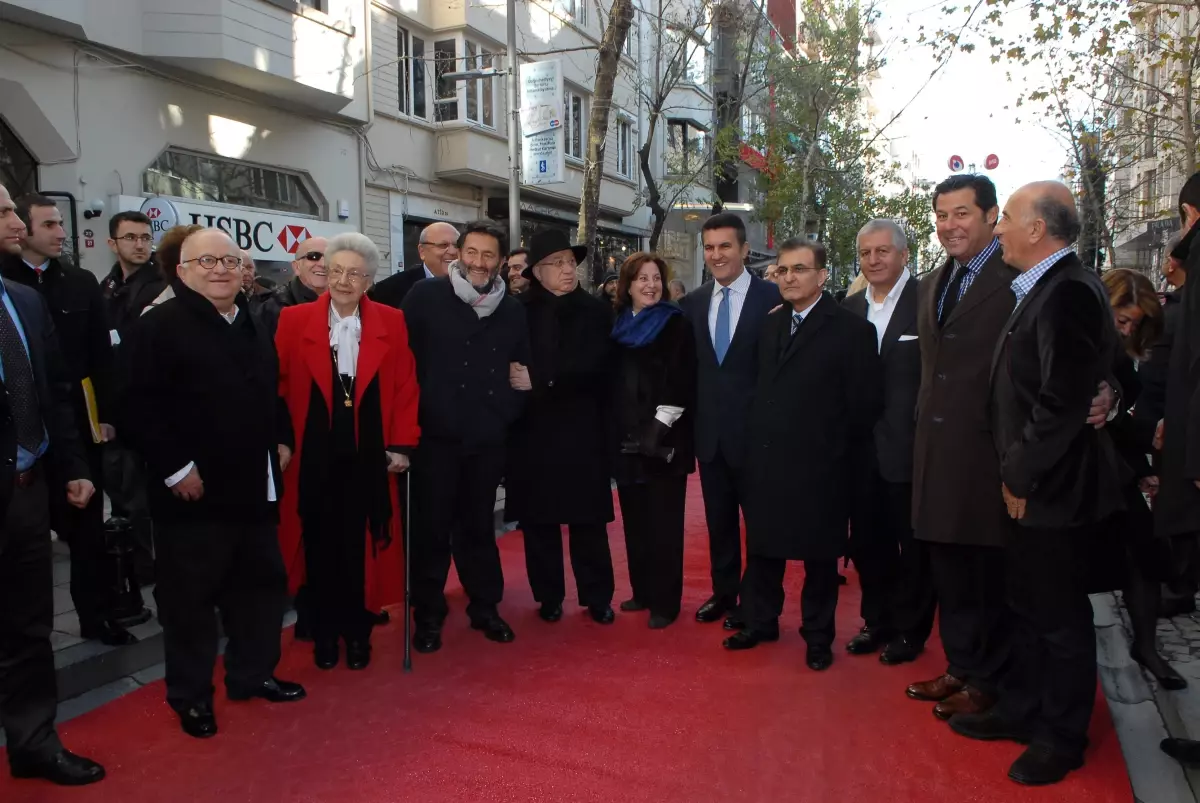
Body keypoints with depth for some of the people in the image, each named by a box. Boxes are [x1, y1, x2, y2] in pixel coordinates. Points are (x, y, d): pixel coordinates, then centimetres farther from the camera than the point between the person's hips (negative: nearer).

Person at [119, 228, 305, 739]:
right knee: (191, 595, 4)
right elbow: (138, 404, -17)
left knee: (261, 583, 15)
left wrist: (281, 441, 11)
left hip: (254, 484, 7)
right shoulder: (159, 326, -10)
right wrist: (175, 467, -19)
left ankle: (253, 673, 31)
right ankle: (191, 695, 20)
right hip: (194, 490, -7)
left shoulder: (255, 327, 14)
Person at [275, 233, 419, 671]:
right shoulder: (294, 320, 0)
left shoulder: (391, 322, 1)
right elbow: (276, 385, 1)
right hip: (314, 455, 0)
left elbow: (405, 387, 0)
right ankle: (324, 632, 26)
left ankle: (357, 631, 24)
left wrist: (403, 444, -4)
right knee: (320, 544, 9)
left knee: (361, 544, 8)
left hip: (368, 454, 0)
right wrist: (277, 440, -5)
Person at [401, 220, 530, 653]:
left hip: (487, 437, 3)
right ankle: (428, 614, 22)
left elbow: (523, 368, 14)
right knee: (432, 527, 7)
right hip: (435, 433, -2)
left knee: (479, 526, 15)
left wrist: (507, 412, 2)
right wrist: (411, 416, -7)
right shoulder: (425, 296, -3)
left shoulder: (512, 309, 7)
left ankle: (485, 606, 29)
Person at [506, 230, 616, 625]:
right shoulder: (519, 310, 3)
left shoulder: (595, 311, 3)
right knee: (538, 521, 8)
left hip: (581, 432, 0)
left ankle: (597, 597, 19)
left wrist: (539, 380, -16)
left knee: (588, 520, 6)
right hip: (532, 431, 1)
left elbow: (592, 366, -10)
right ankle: (548, 596, 23)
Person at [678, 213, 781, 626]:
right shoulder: (692, 302, 6)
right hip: (709, 431, 4)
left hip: (754, 430, -4)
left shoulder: (773, 297, -8)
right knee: (718, 519, 16)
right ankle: (723, 592, 31)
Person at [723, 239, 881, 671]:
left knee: (819, 554, 9)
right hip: (766, 459, 5)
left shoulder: (851, 328, -8)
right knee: (762, 546, 15)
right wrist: (756, 438, 6)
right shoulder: (770, 324, 11)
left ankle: (818, 635, 26)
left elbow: (865, 402, -7)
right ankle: (760, 622, 32)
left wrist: (842, 452, -5)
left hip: (819, 464, -5)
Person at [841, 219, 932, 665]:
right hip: (862, 445, 5)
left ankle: (910, 630, 26)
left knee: (913, 544, 9)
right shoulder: (849, 307, 9)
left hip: (909, 446, -5)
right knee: (867, 540, 14)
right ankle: (877, 622, 31)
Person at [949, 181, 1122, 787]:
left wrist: (1021, 476, -16)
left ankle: (1061, 737, 25)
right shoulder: (1043, 289, 10)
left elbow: (1062, 399, -25)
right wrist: (1015, 473, 12)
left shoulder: (1068, 291, -21)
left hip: (1050, 489, -9)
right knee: (1026, 607, 20)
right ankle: (1020, 711, 37)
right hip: (1027, 486, 9)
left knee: (1060, 617, 7)